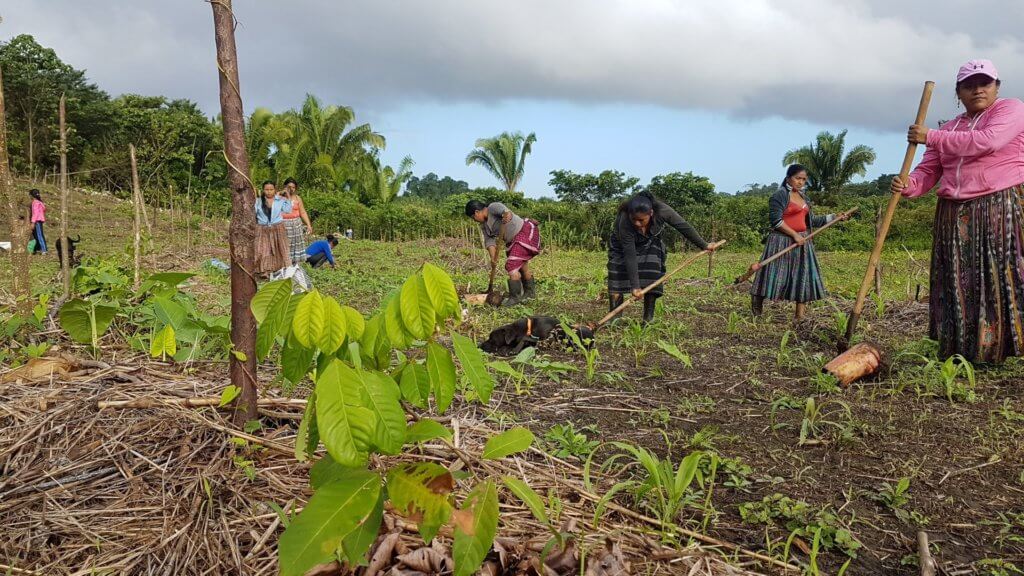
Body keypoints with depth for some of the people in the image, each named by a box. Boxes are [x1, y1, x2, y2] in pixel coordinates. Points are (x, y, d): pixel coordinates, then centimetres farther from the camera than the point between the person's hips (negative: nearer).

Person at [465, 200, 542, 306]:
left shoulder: (493, 207, -17)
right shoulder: (484, 225, 9)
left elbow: (505, 211, -36)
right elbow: (489, 241, 3)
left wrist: (507, 215, -59)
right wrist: (493, 257, -11)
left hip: (526, 233, -10)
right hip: (514, 240, 10)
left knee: (512, 265, -14)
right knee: (521, 266, 20)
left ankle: (515, 296, -6)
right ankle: (530, 292, 37)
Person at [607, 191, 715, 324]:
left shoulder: (663, 211, -37)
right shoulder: (624, 222, -42)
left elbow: (684, 227, -21)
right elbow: (630, 256, -37)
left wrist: (704, 246, -11)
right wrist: (635, 286, -36)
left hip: (650, 243, 2)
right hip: (623, 244, -2)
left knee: (652, 277, -12)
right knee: (617, 276, -15)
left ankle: (649, 319, -7)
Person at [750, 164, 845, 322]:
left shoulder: (804, 198, 17)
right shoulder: (779, 196, -8)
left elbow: (812, 221, 21)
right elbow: (775, 220, -16)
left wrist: (834, 217, 17)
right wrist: (794, 234, -18)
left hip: (802, 242, 8)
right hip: (782, 242, -7)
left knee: (802, 276, 4)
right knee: (776, 276, -8)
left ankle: (799, 315, 9)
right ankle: (757, 301, 9)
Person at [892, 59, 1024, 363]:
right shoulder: (948, 130, 19)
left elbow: (987, 141, -19)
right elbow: (927, 172, 12)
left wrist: (931, 137, -15)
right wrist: (908, 185, -12)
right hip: (955, 217, 6)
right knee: (958, 284, 3)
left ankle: (997, 350, -7)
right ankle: (962, 351, 7)